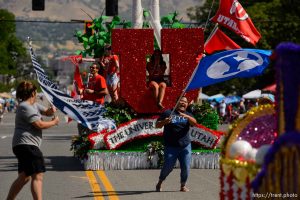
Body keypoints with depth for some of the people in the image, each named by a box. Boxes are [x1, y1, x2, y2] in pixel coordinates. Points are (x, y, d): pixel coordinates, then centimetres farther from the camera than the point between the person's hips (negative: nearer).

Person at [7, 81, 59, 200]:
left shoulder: (34, 105, 18)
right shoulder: (25, 107, -12)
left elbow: (46, 112, 20)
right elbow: (39, 124, -16)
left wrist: (51, 110, -3)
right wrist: (54, 122, -2)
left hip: (24, 145, 11)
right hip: (27, 144, -11)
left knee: (24, 177, 16)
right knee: (37, 176, -17)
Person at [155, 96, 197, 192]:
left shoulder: (188, 115, 15)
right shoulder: (168, 113, 6)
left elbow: (194, 123, -6)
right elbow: (157, 125, 4)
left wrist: (187, 116, -26)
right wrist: (164, 122, -17)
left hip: (185, 146, 3)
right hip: (171, 146, -3)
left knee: (185, 167, -3)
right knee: (168, 166, -6)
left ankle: (183, 185, 14)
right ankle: (159, 183, 18)